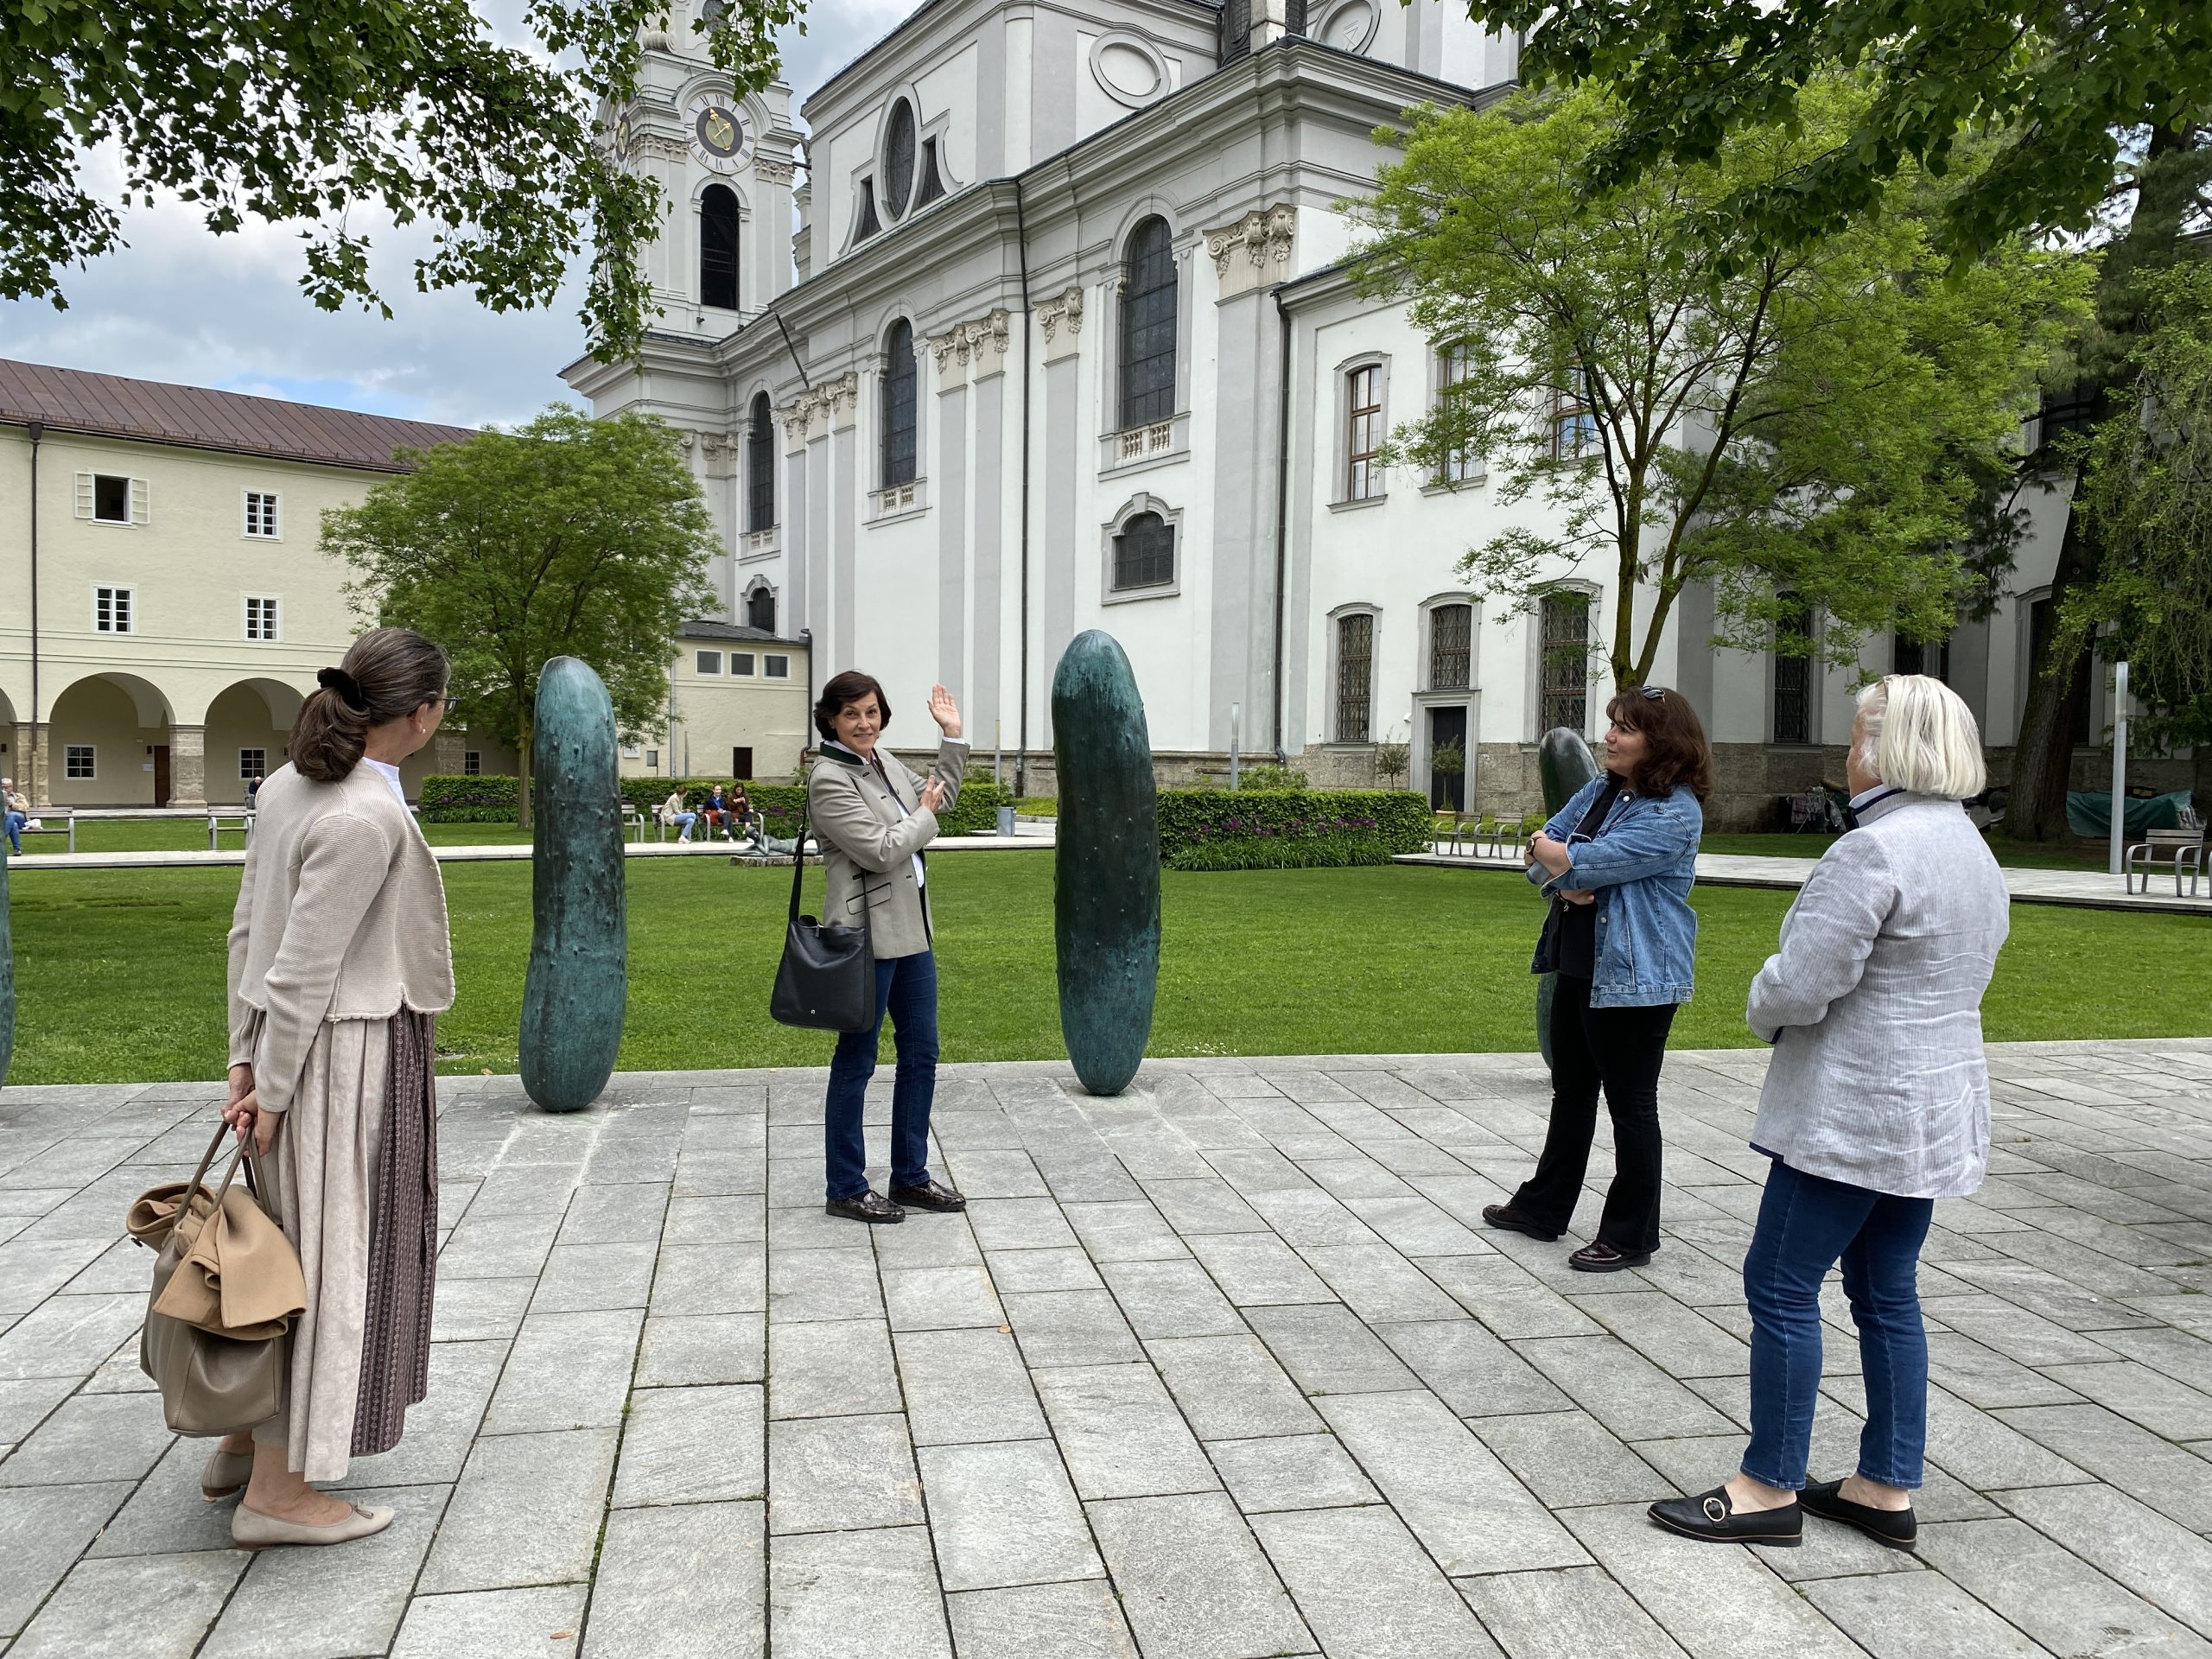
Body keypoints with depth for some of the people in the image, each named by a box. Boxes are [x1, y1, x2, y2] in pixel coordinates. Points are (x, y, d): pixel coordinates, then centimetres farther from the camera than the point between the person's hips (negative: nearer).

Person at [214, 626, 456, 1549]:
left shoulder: (290, 784, 6)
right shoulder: (366, 818, -22)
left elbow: (249, 930, 9)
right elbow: (303, 968, -20)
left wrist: (245, 1056, 12)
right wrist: (271, 1088, -12)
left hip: (293, 1044, 9)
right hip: (348, 1052, -9)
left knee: (292, 1249, 20)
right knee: (327, 1257, 2)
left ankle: (245, 1443, 35)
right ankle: (276, 1492, 14)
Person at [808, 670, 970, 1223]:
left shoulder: (884, 762, 10)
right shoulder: (830, 779, -15)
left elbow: (940, 799, 26)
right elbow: (881, 852, -21)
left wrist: (952, 736, 20)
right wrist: (924, 812, -7)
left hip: (911, 929, 9)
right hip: (868, 935, -9)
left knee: (921, 1053, 14)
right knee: (856, 1061, 2)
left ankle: (910, 1175, 27)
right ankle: (845, 1189, 14)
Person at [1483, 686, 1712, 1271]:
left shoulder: (1675, 813, -18)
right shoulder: (1600, 789, 9)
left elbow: (1590, 862, -24)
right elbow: (1546, 845, 6)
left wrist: (1547, 851, -5)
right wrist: (1564, 883, -14)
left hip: (1634, 979, -9)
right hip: (1578, 966, 9)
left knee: (1631, 1105, 3)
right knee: (1571, 1092, 20)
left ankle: (1630, 1236, 16)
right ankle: (1543, 1207, 34)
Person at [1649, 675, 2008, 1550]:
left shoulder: (1874, 848, -20)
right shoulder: (1976, 852, 12)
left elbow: (1799, 984, -24)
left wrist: (1763, 1004, -1)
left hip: (1855, 1111, -10)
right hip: (1938, 1110, 10)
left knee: (1781, 1286, 0)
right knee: (1888, 1294, 15)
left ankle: (1770, 1488, 9)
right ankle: (1887, 1488, 24)